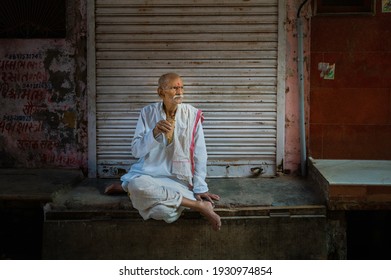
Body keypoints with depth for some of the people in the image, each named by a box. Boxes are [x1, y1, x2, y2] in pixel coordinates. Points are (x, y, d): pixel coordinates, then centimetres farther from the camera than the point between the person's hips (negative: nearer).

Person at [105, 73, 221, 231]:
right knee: (138, 185, -36)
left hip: (178, 178, -2)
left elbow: (199, 154, -1)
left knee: (164, 209, -36)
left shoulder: (192, 114, -2)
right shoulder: (148, 113, 0)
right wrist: (154, 133, -21)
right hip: (149, 173, 3)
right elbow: (136, 151, -3)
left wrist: (200, 188, -6)